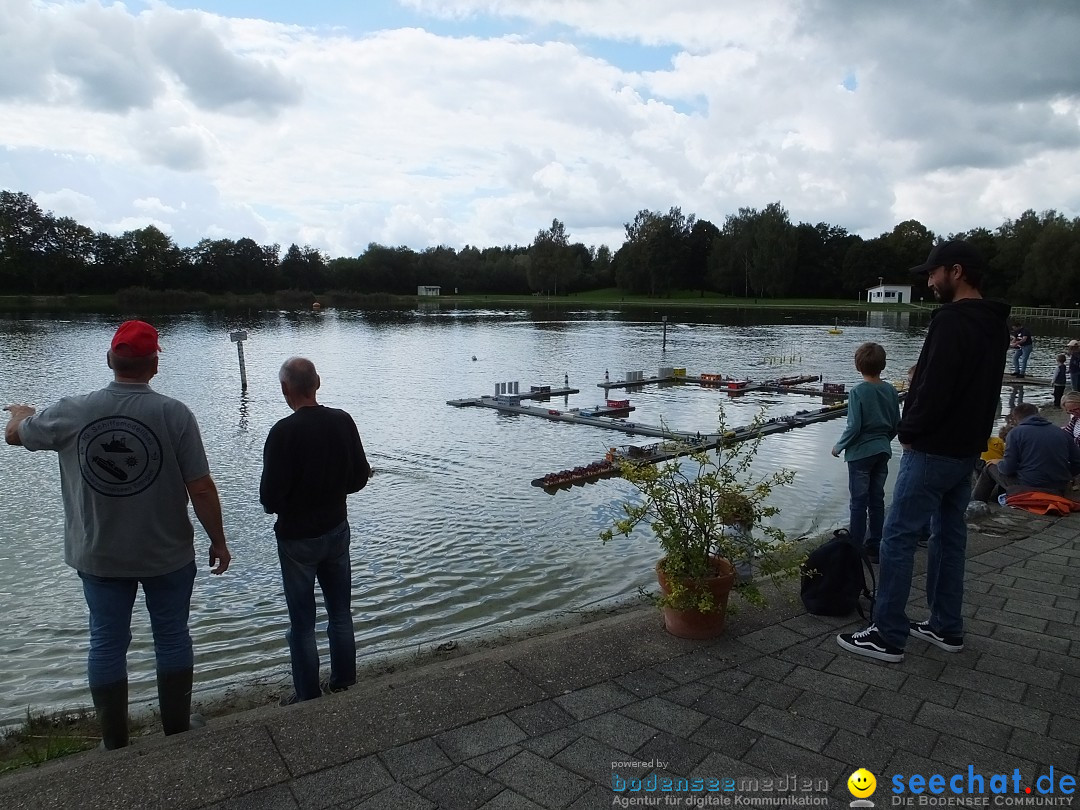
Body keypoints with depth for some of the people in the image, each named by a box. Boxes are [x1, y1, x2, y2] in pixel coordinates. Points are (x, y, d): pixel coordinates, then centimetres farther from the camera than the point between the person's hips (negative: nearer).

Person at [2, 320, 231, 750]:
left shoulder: (71, 413, -9)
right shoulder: (175, 414, -18)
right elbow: (201, 488, -17)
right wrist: (218, 540, -4)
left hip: (99, 556, 2)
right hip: (167, 555, -2)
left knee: (107, 643, 16)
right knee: (172, 638, 14)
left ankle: (115, 743, 28)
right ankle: (178, 731, 27)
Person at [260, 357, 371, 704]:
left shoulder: (284, 432, -22)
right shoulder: (343, 421, -8)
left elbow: (270, 497, -20)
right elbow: (359, 478, 0)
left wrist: (278, 505, 3)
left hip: (297, 538, -5)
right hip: (337, 529, 5)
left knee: (302, 623, 10)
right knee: (341, 613, 18)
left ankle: (308, 697, 22)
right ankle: (344, 685, 31)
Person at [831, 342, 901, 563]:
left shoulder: (858, 392, -16)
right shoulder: (891, 391, 0)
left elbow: (854, 427, -18)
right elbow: (896, 425, 7)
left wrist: (839, 446, -4)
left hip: (860, 453, -5)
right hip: (882, 453, 5)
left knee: (859, 502, 2)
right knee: (877, 500, 13)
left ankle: (856, 550, 8)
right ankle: (875, 548, 20)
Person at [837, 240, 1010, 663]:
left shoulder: (951, 321, -20)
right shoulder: (996, 324, 12)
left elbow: (934, 388, -24)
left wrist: (910, 431, -10)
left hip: (933, 450, -10)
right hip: (968, 449, 10)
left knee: (898, 537, -3)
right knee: (950, 536, 17)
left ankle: (888, 636, 3)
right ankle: (946, 628, 27)